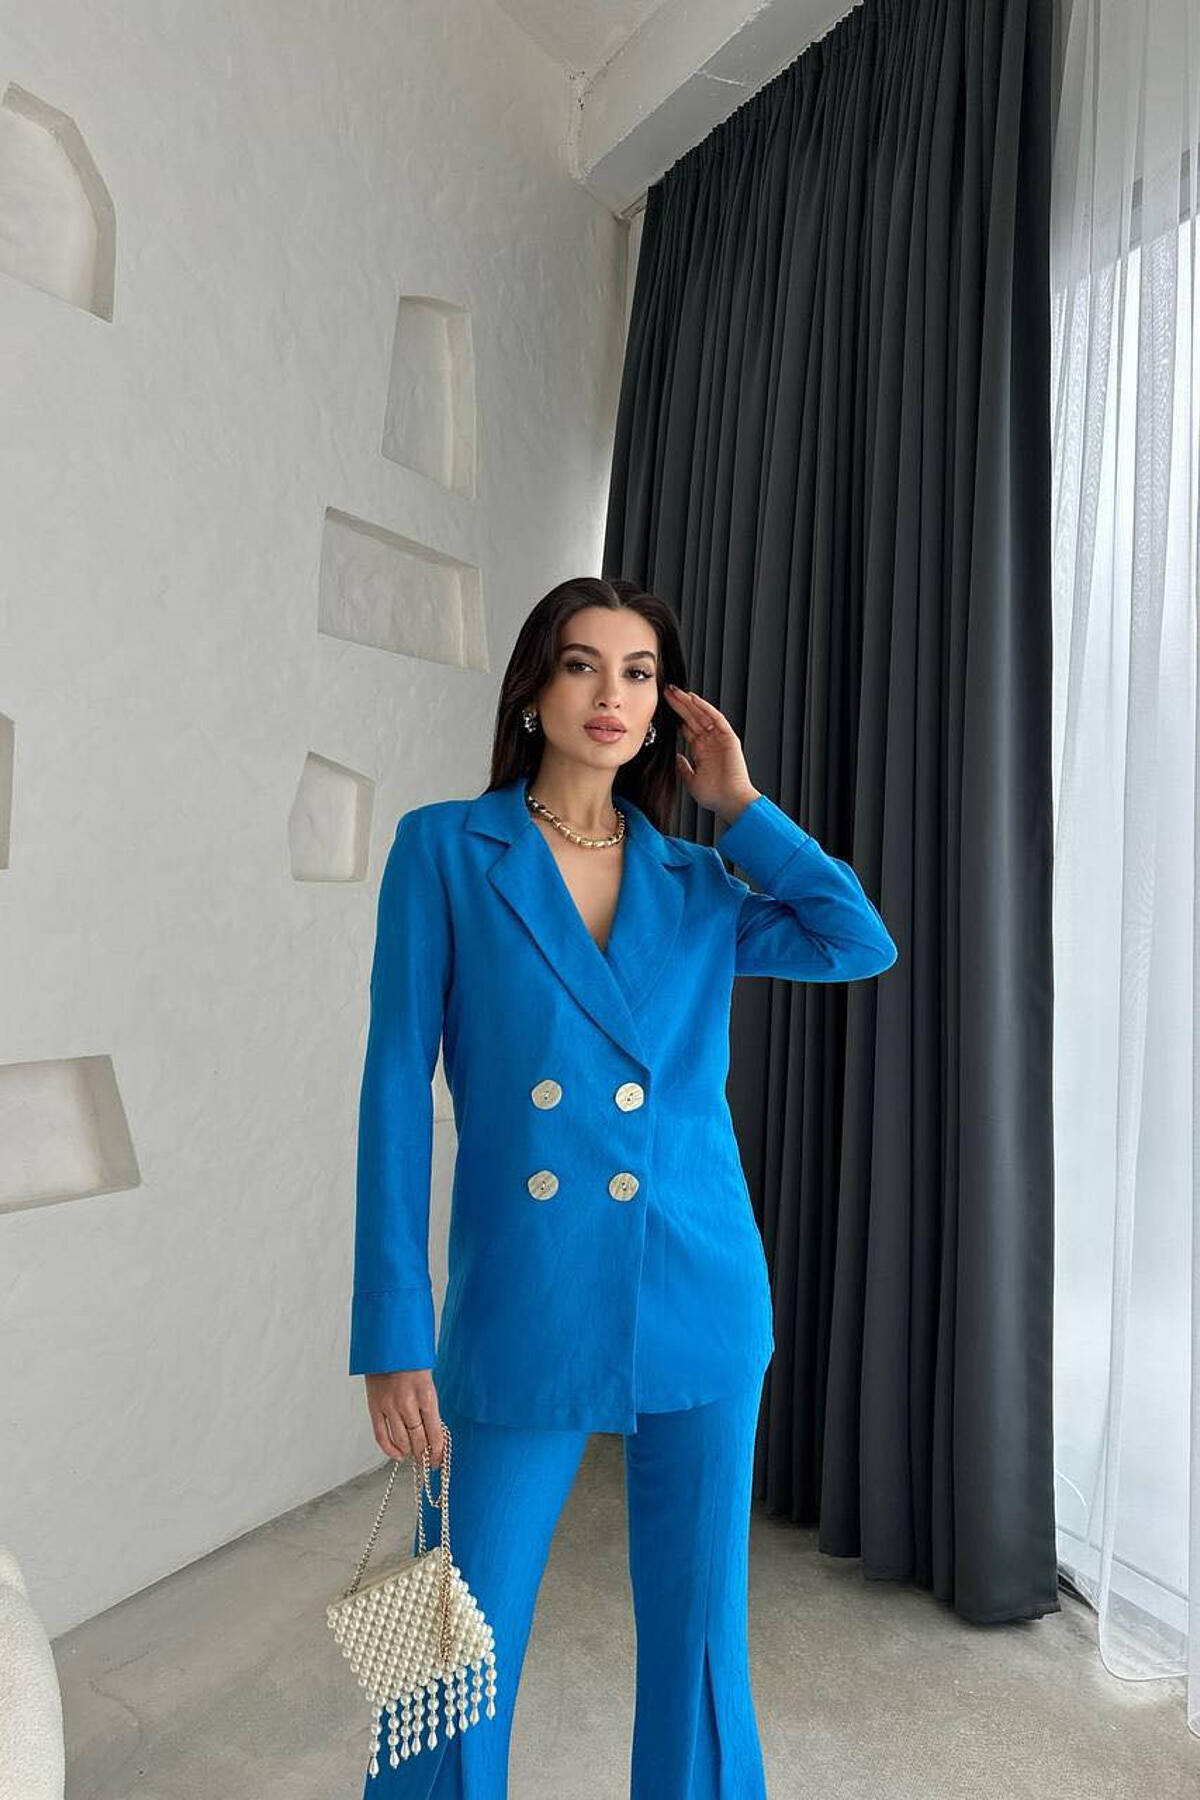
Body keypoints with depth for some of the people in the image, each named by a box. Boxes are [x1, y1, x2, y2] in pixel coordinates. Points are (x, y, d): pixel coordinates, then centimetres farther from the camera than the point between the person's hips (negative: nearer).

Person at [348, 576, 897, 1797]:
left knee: (698, 1626, 18)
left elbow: (863, 943, -5)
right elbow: (397, 1088, -6)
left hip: (701, 1298, 3)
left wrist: (740, 805, 1)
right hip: (523, 1305, -2)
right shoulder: (444, 848, -2)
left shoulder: (695, 881, 7)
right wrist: (393, 1333, -9)